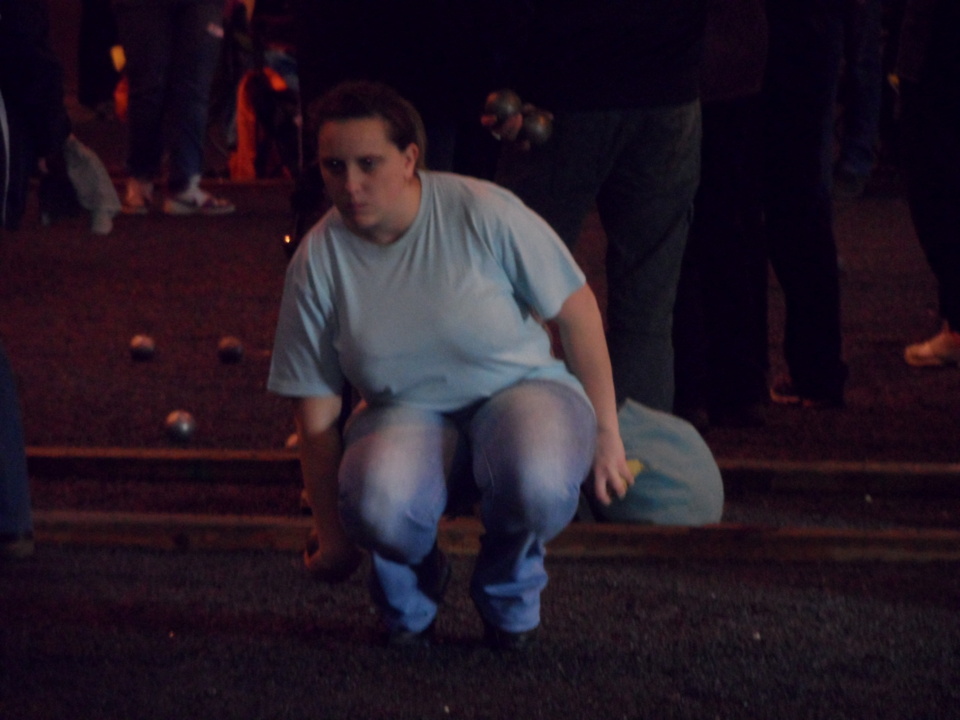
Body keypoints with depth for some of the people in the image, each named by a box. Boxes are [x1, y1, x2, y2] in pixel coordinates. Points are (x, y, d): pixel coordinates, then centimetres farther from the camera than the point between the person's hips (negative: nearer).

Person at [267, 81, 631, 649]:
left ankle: (510, 594, -1)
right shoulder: (319, 260, -9)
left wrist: (606, 434, -1)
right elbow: (317, 414, -2)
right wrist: (332, 536, 2)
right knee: (378, 502, -36)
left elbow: (577, 310, -5)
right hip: (405, 414, 1)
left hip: (519, 388, -1)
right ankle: (410, 594, 3)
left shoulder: (482, 213, -16)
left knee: (537, 482, -38)